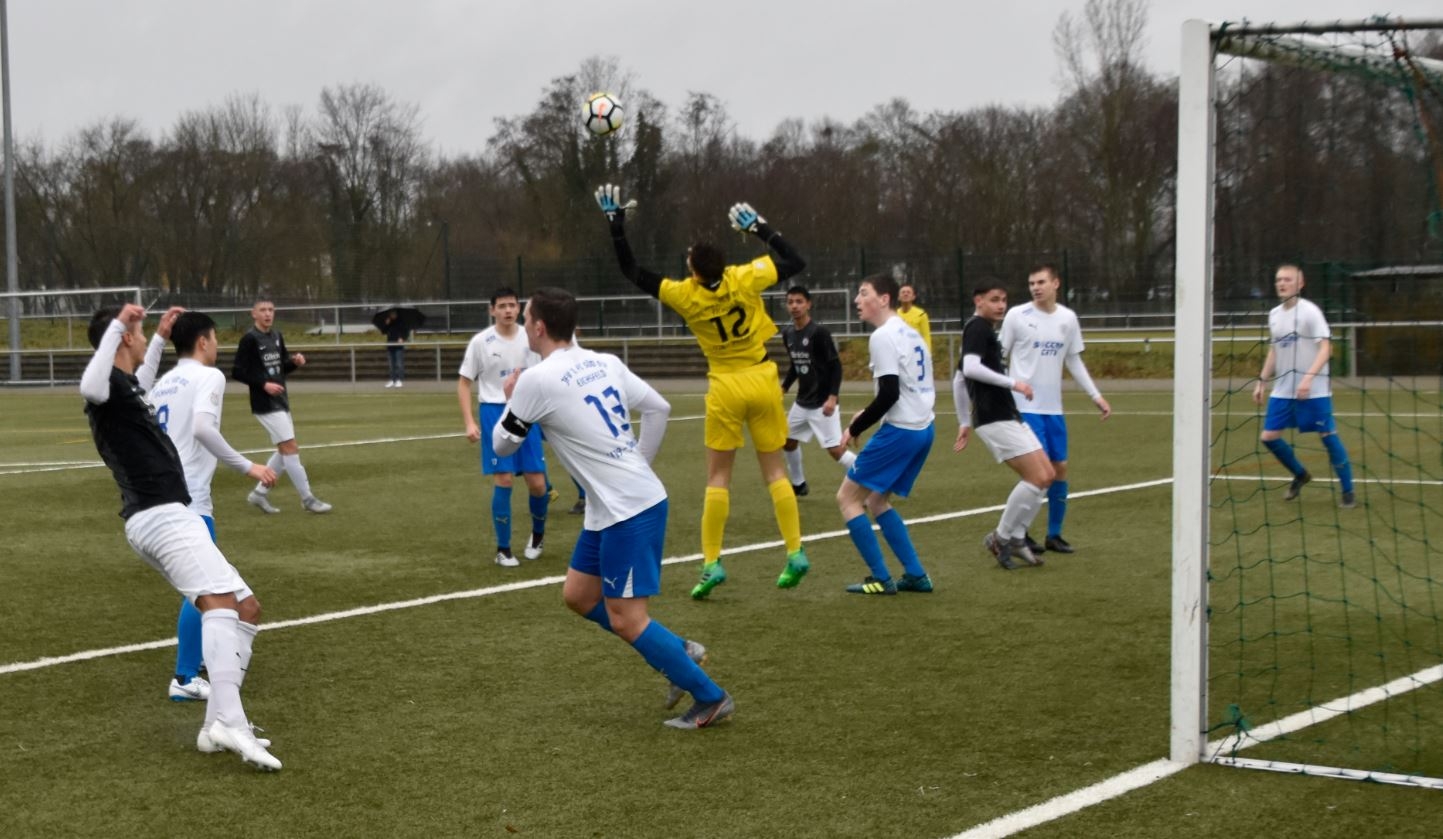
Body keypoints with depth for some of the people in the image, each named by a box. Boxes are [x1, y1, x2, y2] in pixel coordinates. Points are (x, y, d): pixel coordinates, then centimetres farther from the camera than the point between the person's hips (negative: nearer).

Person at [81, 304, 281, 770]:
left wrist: (162, 337, 52)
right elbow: (89, 388, -35)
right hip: (161, 515, -11)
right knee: (221, 603, -27)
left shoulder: (124, 386, 22)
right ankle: (228, 720, -44)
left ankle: (218, 727, 3)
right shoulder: (110, 384, -7)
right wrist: (117, 325, -29)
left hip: (160, 517, 11)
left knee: (246, 608, 11)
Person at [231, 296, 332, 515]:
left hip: (281, 402, 8)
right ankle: (307, 499, -4)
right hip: (265, 404, -8)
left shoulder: (277, 336, 10)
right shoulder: (250, 339, -12)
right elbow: (237, 372, -13)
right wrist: (263, 385, -20)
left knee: (285, 452, 13)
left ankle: (259, 493, 23)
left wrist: (295, 361, -2)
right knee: (291, 448, -9)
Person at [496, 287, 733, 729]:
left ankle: (710, 697, 2)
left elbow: (503, 444, -1)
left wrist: (510, 399, 17)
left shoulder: (537, 380, -14)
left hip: (629, 510, -9)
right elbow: (659, 408, 15)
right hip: (613, 507, 9)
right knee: (578, 595, 17)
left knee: (625, 620, -4)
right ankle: (679, 653, 21)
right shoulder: (604, 363, 8)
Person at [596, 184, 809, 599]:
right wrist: (762, 228, 8)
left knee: (718, 476, 6)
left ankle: (712, 563, 1)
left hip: (726, 387, -2)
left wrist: (616, 224, -4)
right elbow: (796, 261, 2)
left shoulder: (685, 296, -14)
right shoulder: (745, 279, -12)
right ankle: (795, 553, 6)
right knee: (775, 470, 9)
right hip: (763, 379, 2)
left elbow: (633, 272, -7)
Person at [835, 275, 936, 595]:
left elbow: (889, 394, -20)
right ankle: (916, 575, 16)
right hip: (923, 428, 9)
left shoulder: (883, 337, -13)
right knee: (876, 500, 20)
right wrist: (869, 413, 18)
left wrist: (855, 428, -9)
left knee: (848, 497, 1)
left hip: (900, 431, -9)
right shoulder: (909, 332, 16)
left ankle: (881, 579, 0)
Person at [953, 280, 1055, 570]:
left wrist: (964, 423, 28)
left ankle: (1015, 538, 13)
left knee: (1047, 475, 8)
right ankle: (1002, 537, -1)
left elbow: (959, 379, 27)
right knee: (1037, 477, -13)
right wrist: (1013, 383, -21)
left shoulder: (981, 330, 22)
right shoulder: (978, 327, -8)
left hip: (1008, 416, 10)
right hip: (995, 419, -10)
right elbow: (971, 368, -24)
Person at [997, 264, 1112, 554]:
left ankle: (1054, 535, 18)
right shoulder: (1017, 315, -6)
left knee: (1060, 469, 5)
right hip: (1025, 407, -5)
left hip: (1053, 408, 5)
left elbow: (1074, 361, 16)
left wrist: (1096, 396, 13)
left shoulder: (1068, 318, 6)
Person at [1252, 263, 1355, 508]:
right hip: (1282, 390, 6)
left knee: (1328, 436, -7)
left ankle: (1347, 492, 5)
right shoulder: (1274, 314, 9)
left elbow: (1325, 349, -18)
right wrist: (1262, 380, 15)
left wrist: (1309, 377, -30)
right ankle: (1300, 475, 25)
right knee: (1269, 436, 1)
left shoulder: (1310, 311, -11)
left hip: (1313, 390, -6)